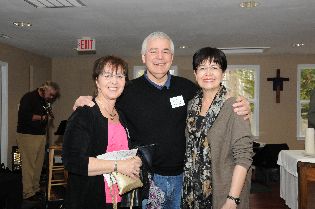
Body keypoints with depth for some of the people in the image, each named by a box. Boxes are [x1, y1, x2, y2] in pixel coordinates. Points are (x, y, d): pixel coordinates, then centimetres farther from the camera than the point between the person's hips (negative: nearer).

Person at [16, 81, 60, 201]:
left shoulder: (45, 101, 16)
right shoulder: (29, 97, -9)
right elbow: (24, 115, -20)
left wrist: (48, 117, 3)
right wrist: (41, 117, -14)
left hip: (41, 136, 8)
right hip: (27, 136, -8)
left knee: (38, 165, 10)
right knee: (29, 165, -5)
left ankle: (36, 189, 20)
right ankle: (28, 193, 1)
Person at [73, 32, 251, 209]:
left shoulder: (187, 87, 1)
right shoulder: (129, 91, -6)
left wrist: (241, 108, -6)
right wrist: (82, 104, -16)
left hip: (181, 176, 3)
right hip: (145, 178, -2)